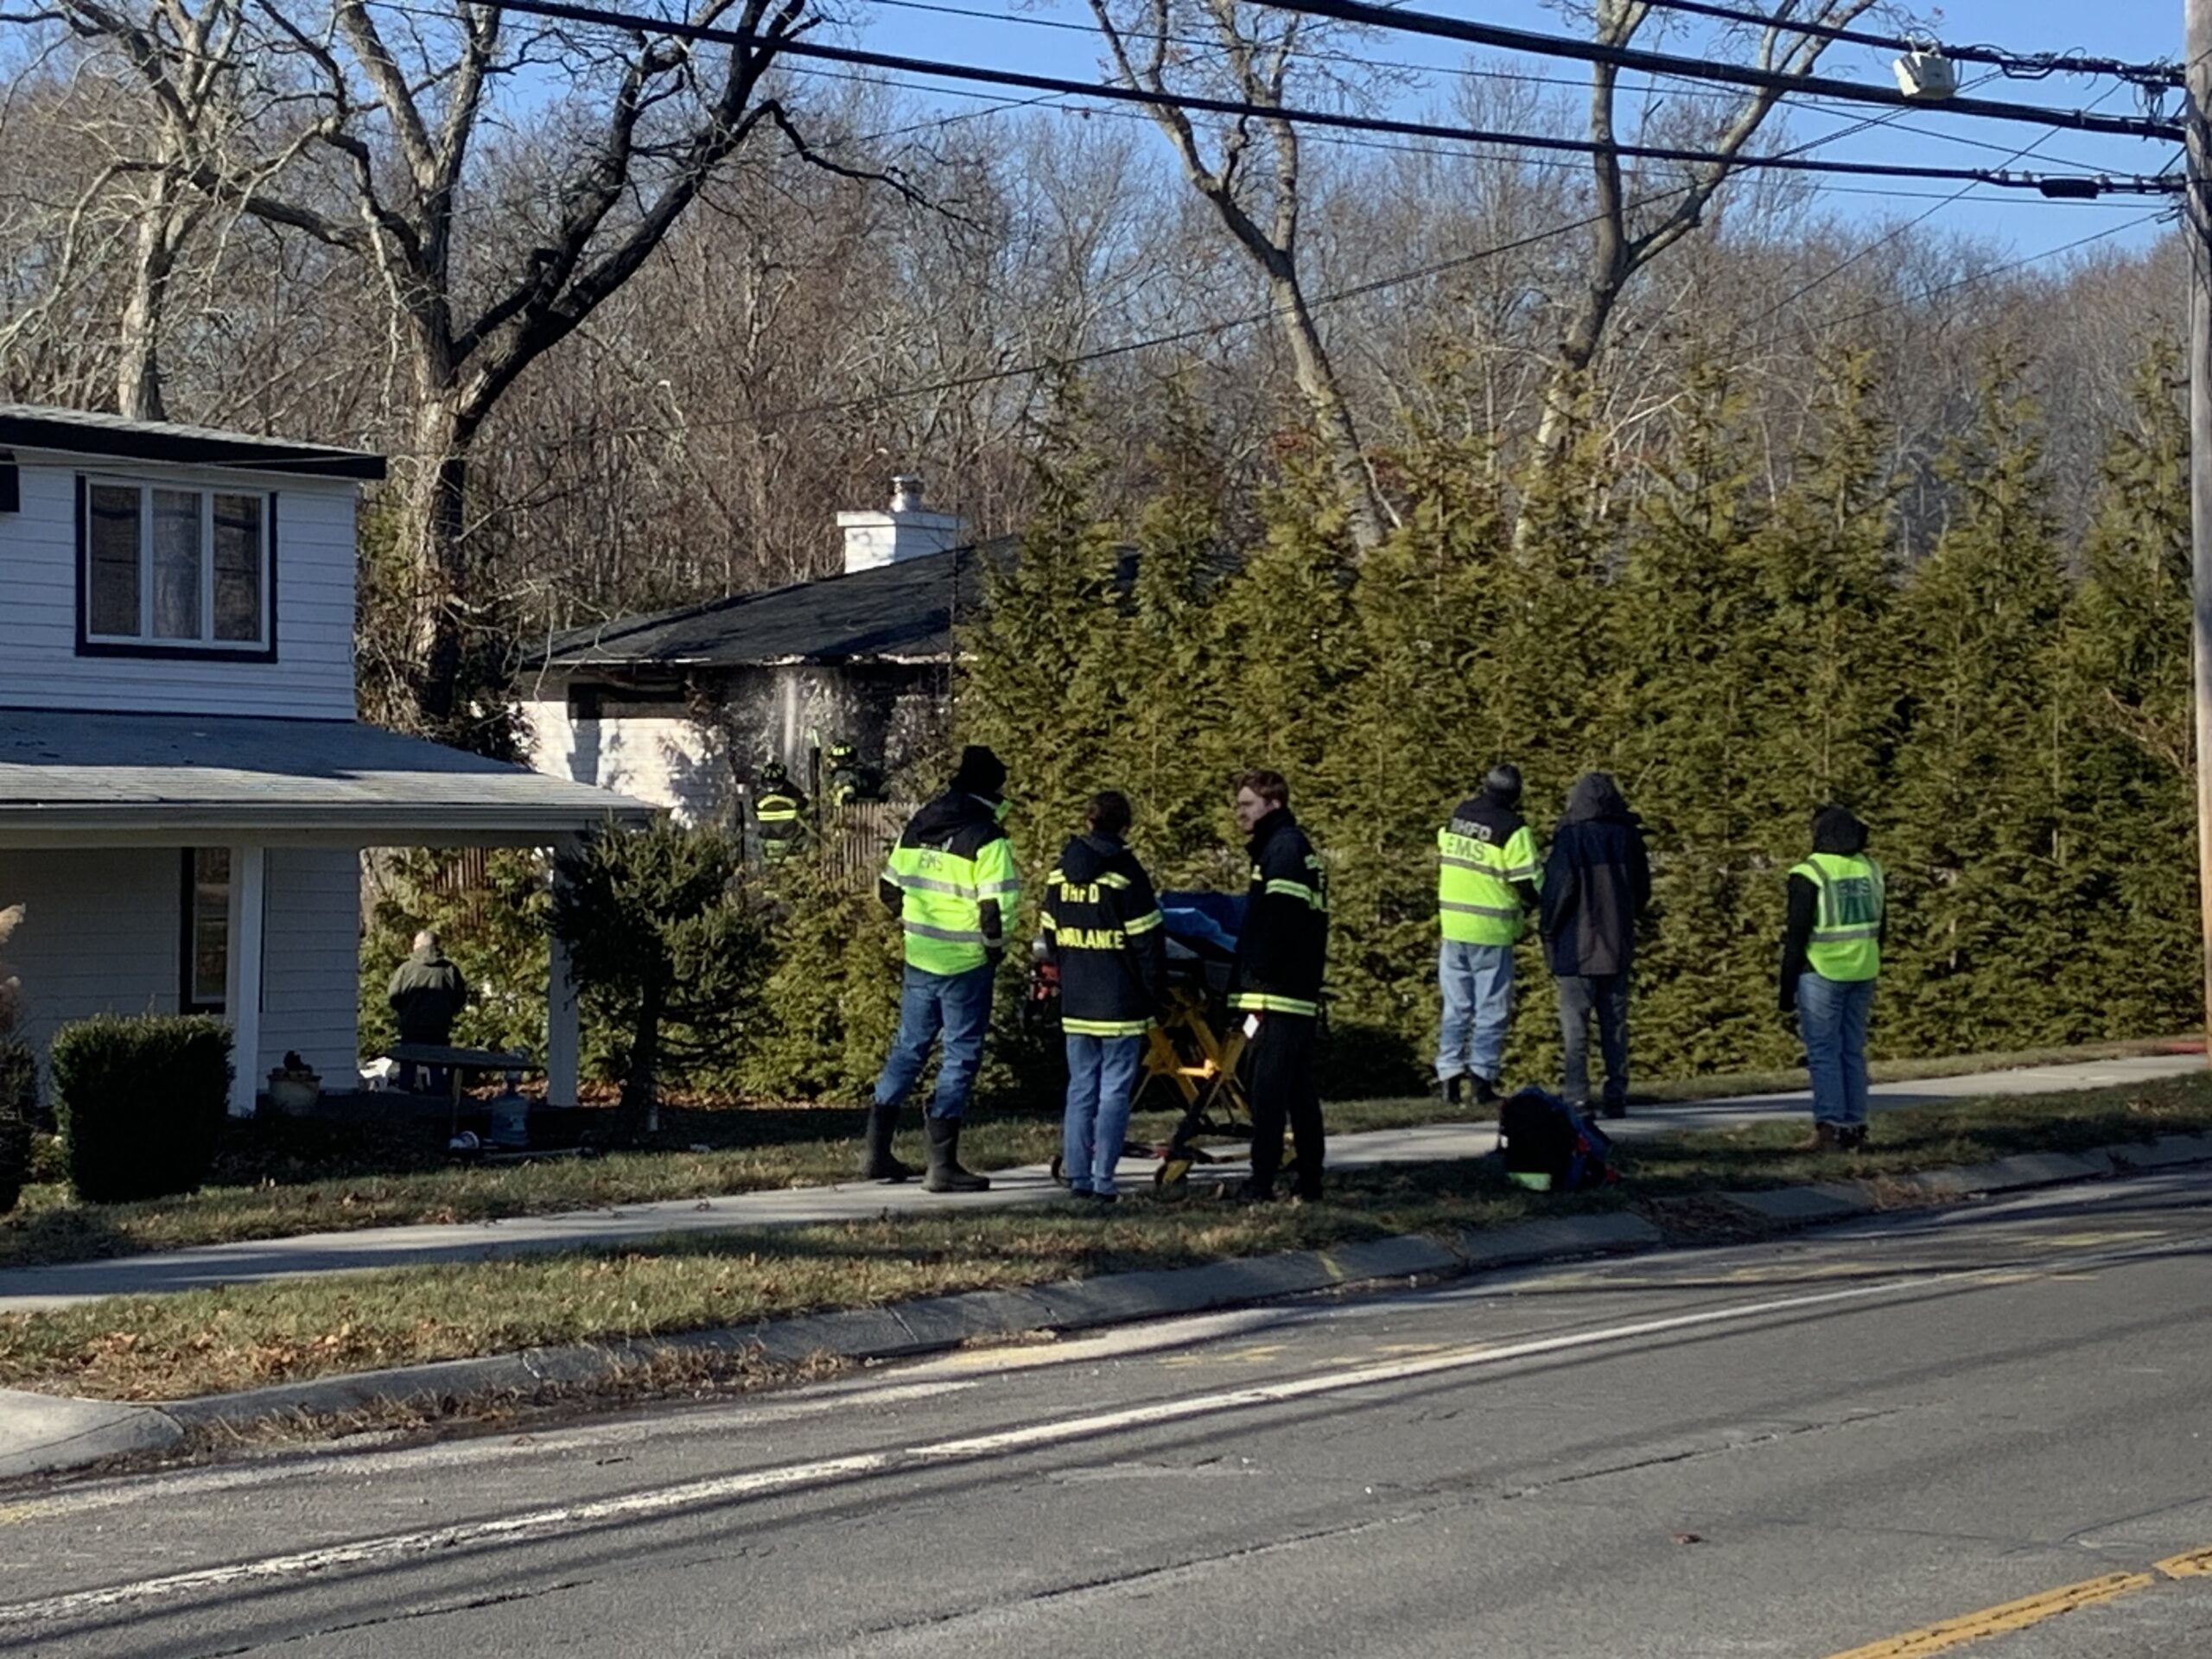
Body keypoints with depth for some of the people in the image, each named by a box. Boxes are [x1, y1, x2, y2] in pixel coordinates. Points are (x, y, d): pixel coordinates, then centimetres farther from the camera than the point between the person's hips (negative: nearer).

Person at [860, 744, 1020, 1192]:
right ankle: (943, 1165, 1)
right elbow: (996, 906, -20)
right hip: (966, 966, -6)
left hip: (919, 958, 7)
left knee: (908, 1048, 17)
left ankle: (876, 1153, 19)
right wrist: (996, 947, -3)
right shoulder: (987, 839, -14)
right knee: (960, 1057, 1)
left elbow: (889, 889, 14)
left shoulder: (918, 827, 8)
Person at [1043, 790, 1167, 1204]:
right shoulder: (1126, 875, -11)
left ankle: (1077, 1177, 9)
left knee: (1081, 1088, 11)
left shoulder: (1059, 875, 6)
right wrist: (1153, 994, 2)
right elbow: (1148, 940, -9)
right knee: (1115, 1092, -2)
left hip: (1075, 1003, 5)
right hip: (1121, 1005, -5)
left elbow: (1051, 937, 14)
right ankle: (1103, 1181, -5)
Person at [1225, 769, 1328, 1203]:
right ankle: (1310, 1181, 18)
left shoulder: (1283, 848, -10)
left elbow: (1275, 920, -19)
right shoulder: (1299, 847, 21)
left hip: (1277, 994, -11)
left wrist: (1257, 981, -19)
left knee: (1266, 1088, -10)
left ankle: (1262, 1184, -10)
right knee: (1300, 1091, 13)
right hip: (1302, 996, 11)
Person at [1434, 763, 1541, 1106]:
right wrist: (1528, 906, 7)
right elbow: (1529, 885, -13)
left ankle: (1449, 1074, 8)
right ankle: (1482, 1078, 0)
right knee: (1491, 1010, 3)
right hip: (1491, 933, -5)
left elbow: (1442, 861, 16)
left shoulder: (1457, 817, 5)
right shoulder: (1512, 830, -13)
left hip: (1452, 925, 5)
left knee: (1456, 1007, 12)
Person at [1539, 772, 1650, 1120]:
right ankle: (1616, 1097, 7)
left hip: (1578, 949, -5)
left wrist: (1550, 936, 0)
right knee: (1615, 1025, 9)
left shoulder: (1571, 837, -11)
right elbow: (1642, 890, 13)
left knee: (1575, 1026, -3)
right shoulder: (1628, 836, 5)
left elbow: (1559, 889, -12)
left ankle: (1577, 1098, -8)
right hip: (1617, 948, 5)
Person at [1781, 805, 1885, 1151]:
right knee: (1853, 1051, 11)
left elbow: (1797, 937, -10)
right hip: (1862, 974, 6)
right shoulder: (1870, 870, 9)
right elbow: (1880, 926, 14)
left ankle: (1829, 1126, -10)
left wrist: (1787, 989, -5)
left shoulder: (1810, 875, -10)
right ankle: (1855, 1126, 10)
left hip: (1822, 973, -6)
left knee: (1823, 1052, -3)